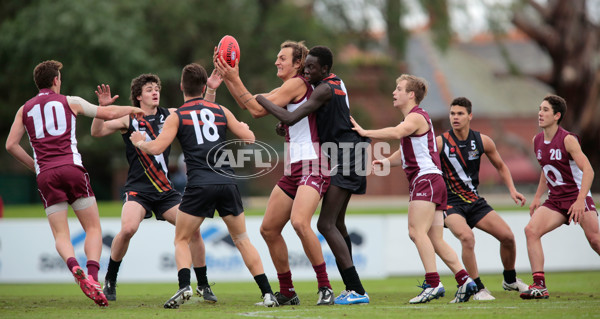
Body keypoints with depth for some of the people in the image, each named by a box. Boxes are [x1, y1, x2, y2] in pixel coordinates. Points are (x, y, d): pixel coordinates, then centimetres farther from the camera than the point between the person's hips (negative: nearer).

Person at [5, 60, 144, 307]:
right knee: (93, 228, 4)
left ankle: (75, 268, -27)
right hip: (71, 168, -2)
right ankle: (93, 277, -18)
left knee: (61, 236, 4)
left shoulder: (25, 109, 16)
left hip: (45, 175, 2)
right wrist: (131, 109, 35)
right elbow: (109, 114, 16)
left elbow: (11, 144, 7)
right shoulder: (70, 102, 10)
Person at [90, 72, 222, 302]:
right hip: (138, 189, -3)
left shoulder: (169, 115, 8)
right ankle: (110, 281, -6)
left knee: (193, 229, -8)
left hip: (165, 190, 3)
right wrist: (102, 107, -23)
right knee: (128, 228, -27)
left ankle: (203, 286, 8)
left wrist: (211, 90, -3)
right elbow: (97, 132, -8)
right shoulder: (128, 119, 0)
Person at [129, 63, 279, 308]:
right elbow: (249, 139, 18)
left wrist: (140, 142, 16)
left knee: (181, 240, 11)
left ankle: (184, 286, -14)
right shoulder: (221, 111, 14)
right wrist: (244, 127, 40)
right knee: (242, 240, 13)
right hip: (227, 182, 3)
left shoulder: (176, 117, 5)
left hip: (199, 185, -2)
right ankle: (268, 293, 4)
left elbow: (157, 148, -5)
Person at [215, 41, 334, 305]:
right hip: (293, 169, 10)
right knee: (269, 229, 7)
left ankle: (325, 288, -20)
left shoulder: (298, 84, -9)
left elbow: (258, 110, -12)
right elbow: (248, 104, 20)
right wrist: (226, 77, 12)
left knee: (299, 222, -28)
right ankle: (287, 293, 17)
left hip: (313, 166, -10)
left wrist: (235, 79, -8)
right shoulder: (285, 89, 20)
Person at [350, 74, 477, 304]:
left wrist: (364, 132, -24)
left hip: (426, 179, -10)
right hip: (426, 181, 10)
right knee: (436, 239, 6)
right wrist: (387, 161, 6)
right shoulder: (411, 119, 25)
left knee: (417, 231, -18)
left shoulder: (417, 117, -7)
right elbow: (405, 152, 26)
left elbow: (396, 132, -28)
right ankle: (464, 280, 2)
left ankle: (433, 284, -24)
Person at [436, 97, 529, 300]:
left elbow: (500, 166, 14)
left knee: (507, 236, -2)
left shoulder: (482, 141, 0)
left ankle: (510, 280, 26)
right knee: (467, 237, -31)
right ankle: (478, 289, -17)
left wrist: (512, 190, 4)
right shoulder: (440, 142, -11)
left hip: (475, 201, 5)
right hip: (450, 204, -4)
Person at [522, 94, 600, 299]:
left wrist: (580, 200, -29)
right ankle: (539, 285, -17)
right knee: (531, 230, -14)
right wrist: (537, 197, 16)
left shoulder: (567, 140, -14)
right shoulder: (537, 141, 7)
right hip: (555, 200, 6)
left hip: (577, 197, -6)